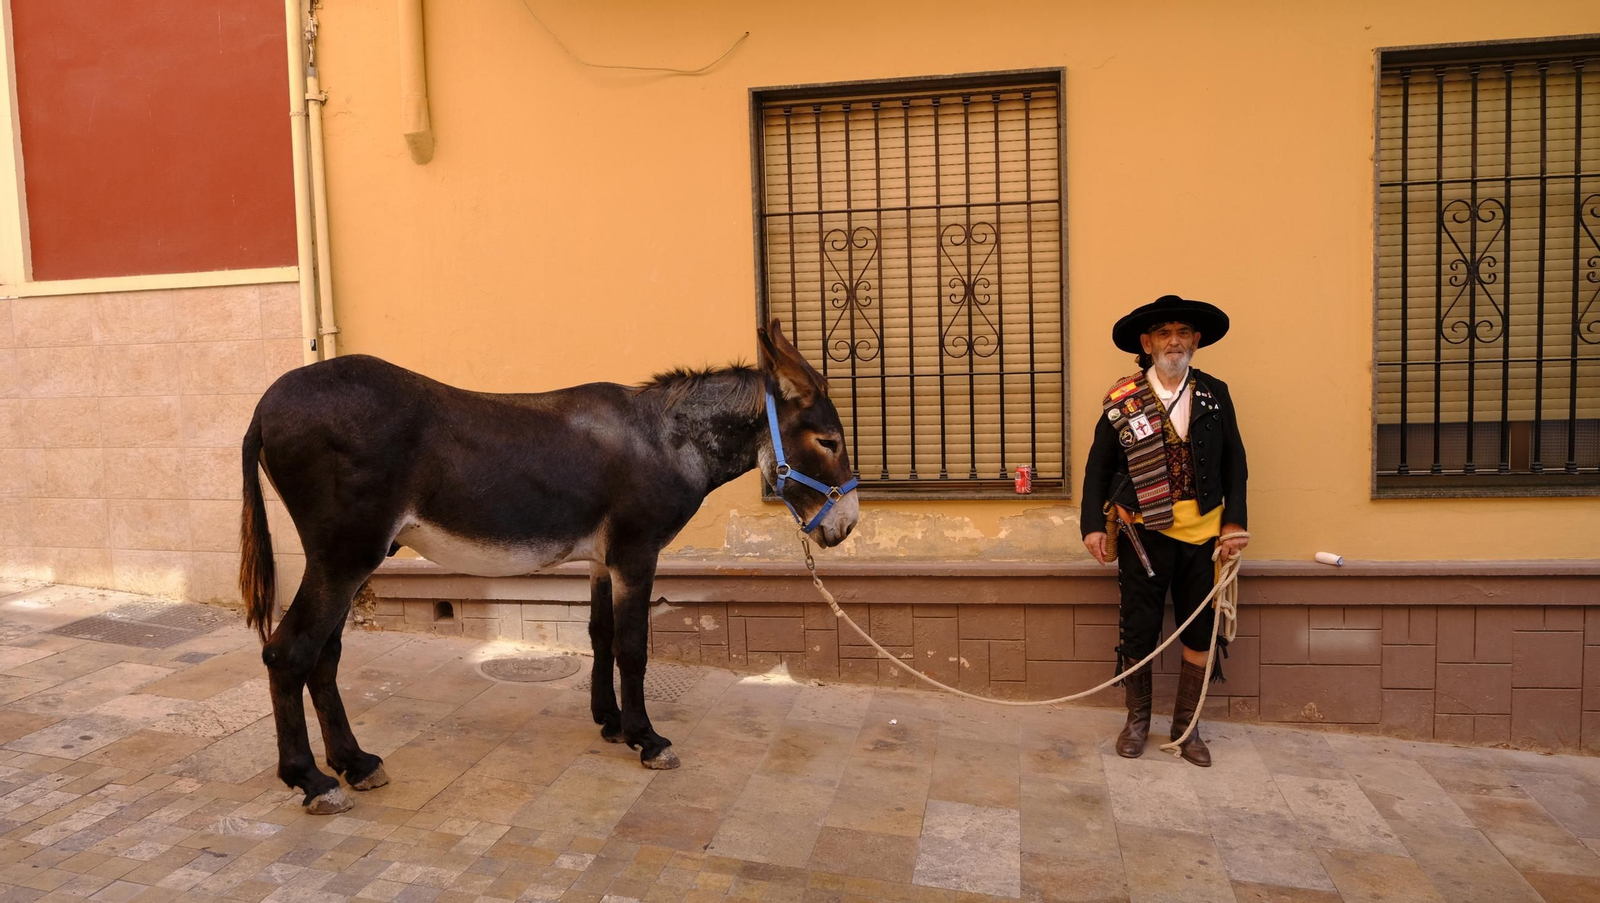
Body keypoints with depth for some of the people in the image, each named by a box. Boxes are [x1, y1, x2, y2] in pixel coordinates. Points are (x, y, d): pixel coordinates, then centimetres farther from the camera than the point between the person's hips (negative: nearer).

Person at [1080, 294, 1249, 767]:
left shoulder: (1214, 394, 4)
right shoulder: (1122, 400, -2)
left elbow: (1234, 463, 7)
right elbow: (1098, 466, 1)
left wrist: (1235, 521, 0)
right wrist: (1094, 525, -6)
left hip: (1203, 529, 2)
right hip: (1143, 530, -2)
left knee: (1201, 631, 7)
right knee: (1139, 629, 5)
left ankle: (1186, 724, 25)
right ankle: (1137, 718, 25)